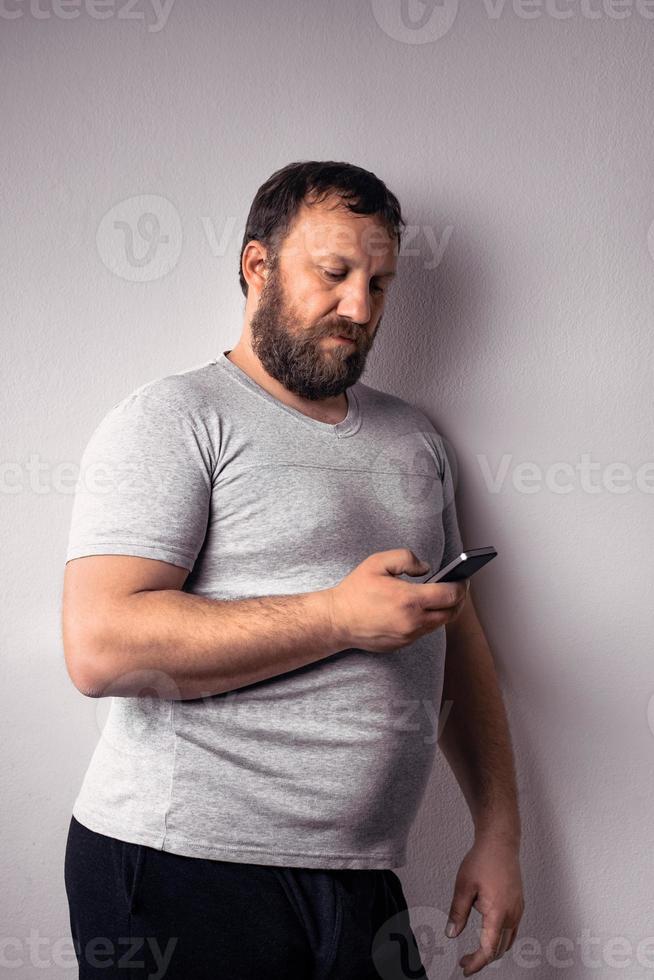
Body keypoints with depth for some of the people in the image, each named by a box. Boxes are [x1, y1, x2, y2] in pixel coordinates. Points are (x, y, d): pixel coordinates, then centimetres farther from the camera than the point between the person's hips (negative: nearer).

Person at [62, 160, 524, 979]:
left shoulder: (414, 438, 14)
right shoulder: (173, 418, -6)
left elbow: (459, 638, 15)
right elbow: (101, 648, -18)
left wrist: (498, 831, 8)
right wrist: (340, 618, -19)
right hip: (182, 873, -5)